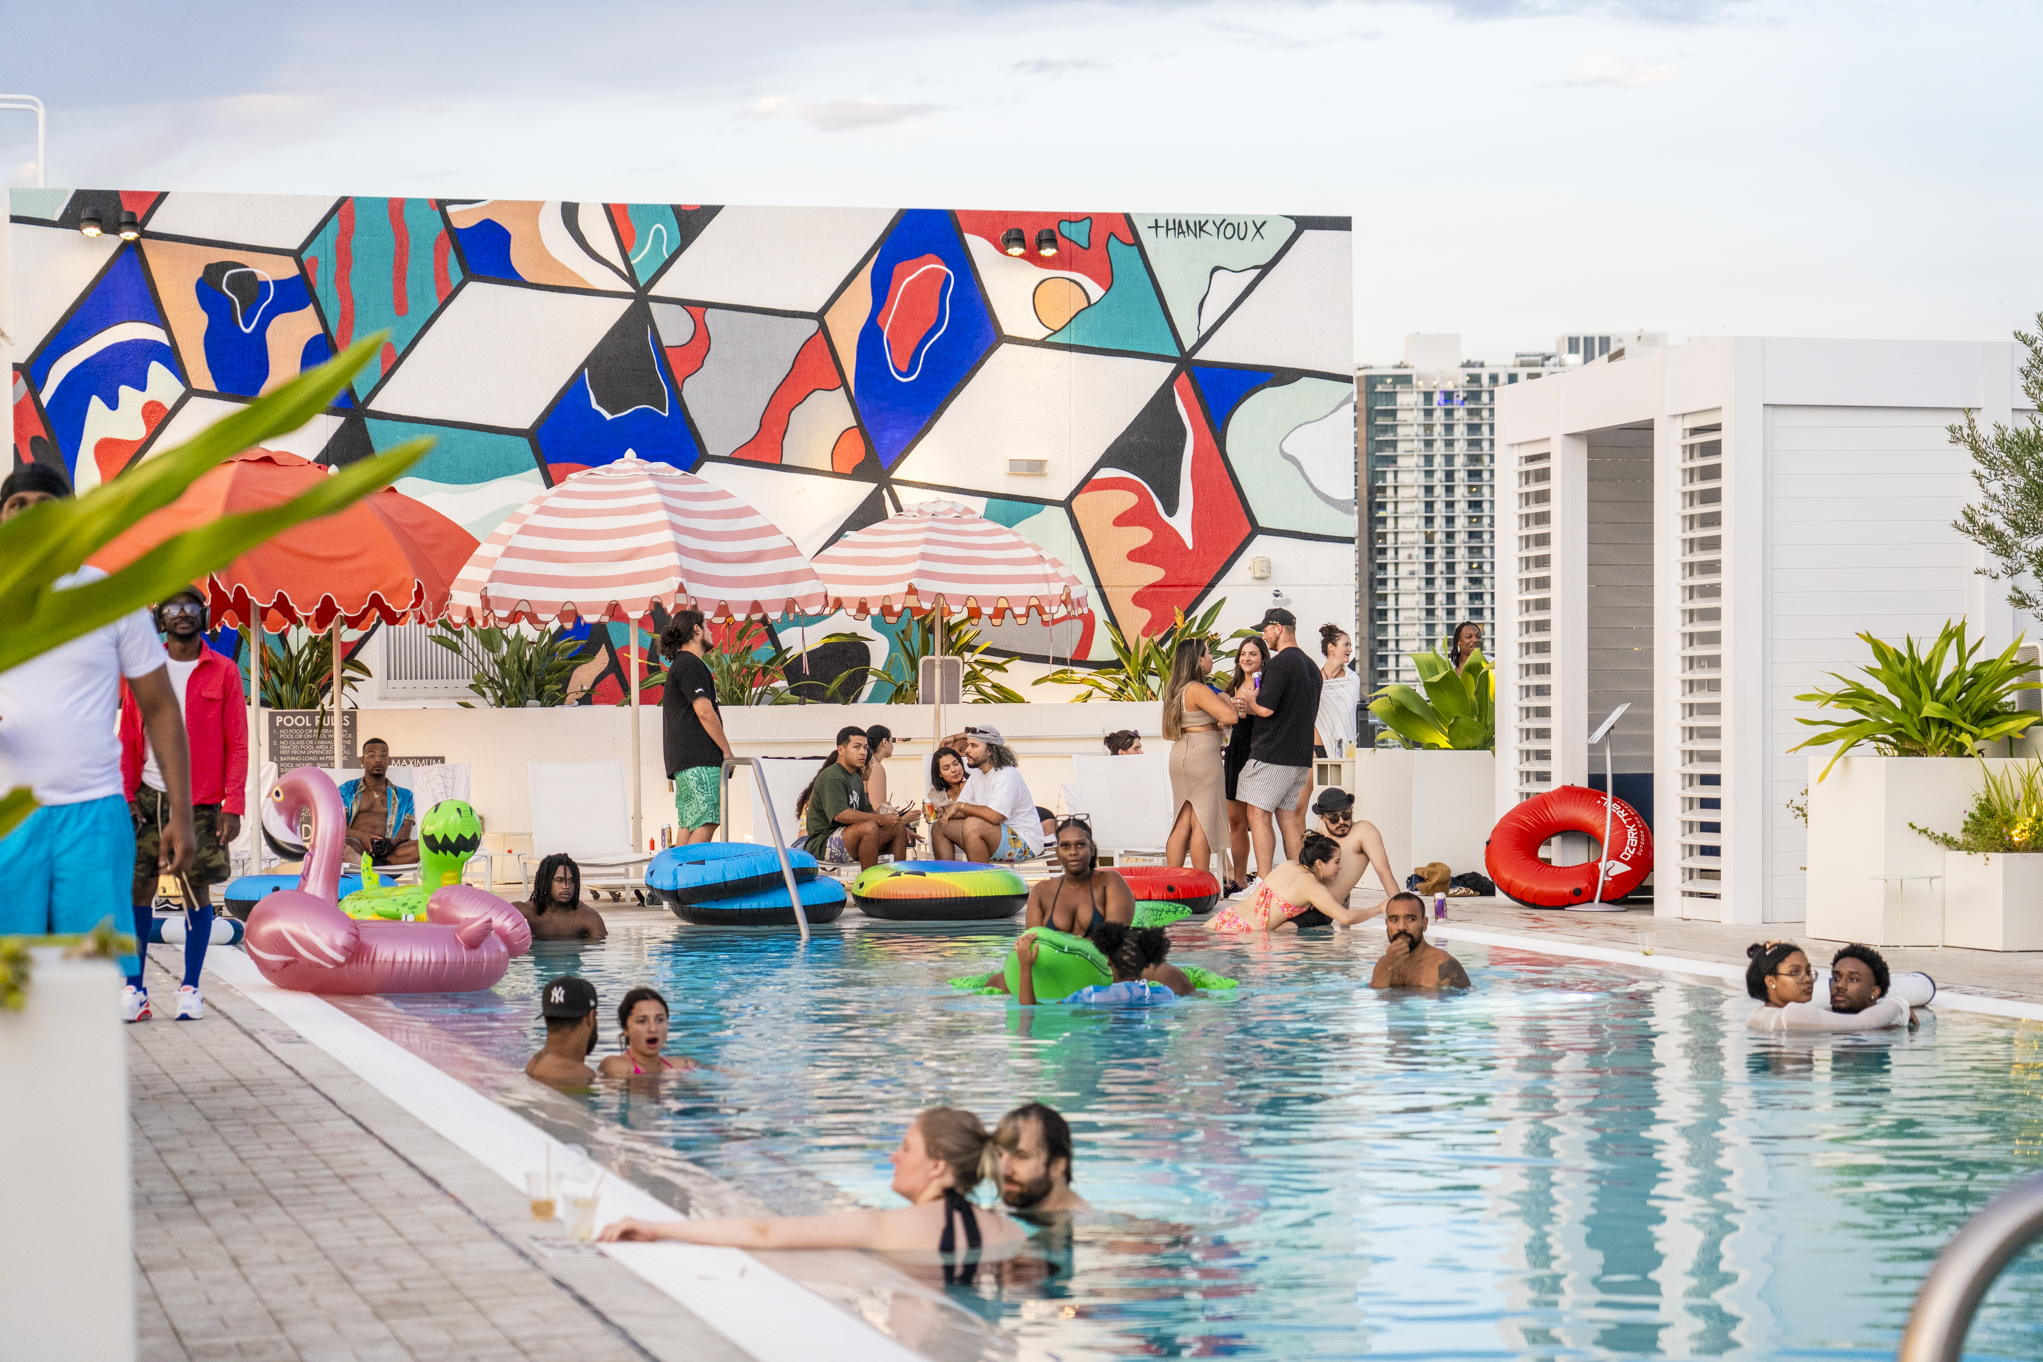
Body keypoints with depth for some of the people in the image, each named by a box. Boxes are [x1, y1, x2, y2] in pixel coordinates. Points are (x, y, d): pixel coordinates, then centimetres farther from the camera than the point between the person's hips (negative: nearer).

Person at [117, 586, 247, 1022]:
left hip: (201, 801, -1)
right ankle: (134, 985, 6)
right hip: (149, 797, 1)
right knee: (139, 888, -1)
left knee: (199, 890, 0)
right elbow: (127, 739, 10)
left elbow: (237, 744, 1)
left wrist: (233, 804, -7)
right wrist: (125, 795, -1)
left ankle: (190, 987, 8)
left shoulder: (223, 672, 4)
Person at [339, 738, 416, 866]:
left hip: (388, 849, 2)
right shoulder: (347, 790, 23)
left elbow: (406, 829, 11)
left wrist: (392, 843, -15)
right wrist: (362, 836, -13)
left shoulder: (403, 795, 27)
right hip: (357, 845, -1)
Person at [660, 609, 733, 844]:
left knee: (688, 824, 5)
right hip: (700, 759, -10)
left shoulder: (679, 665, 25)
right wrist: (727, 751, -9)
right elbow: (704, 711, -15)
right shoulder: (691, 665, -7)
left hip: (682, 760, 10)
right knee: (706, 820, -15)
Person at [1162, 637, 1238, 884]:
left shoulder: (1177, 689, 13)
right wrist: (1227, 700, -2)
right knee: (1202, 822, -5)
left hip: (1181, 753, 9)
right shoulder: (1198, 690, -15)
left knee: (1182, 822, 9)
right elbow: (1230, 716, -21)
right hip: (1202, 755, -9)